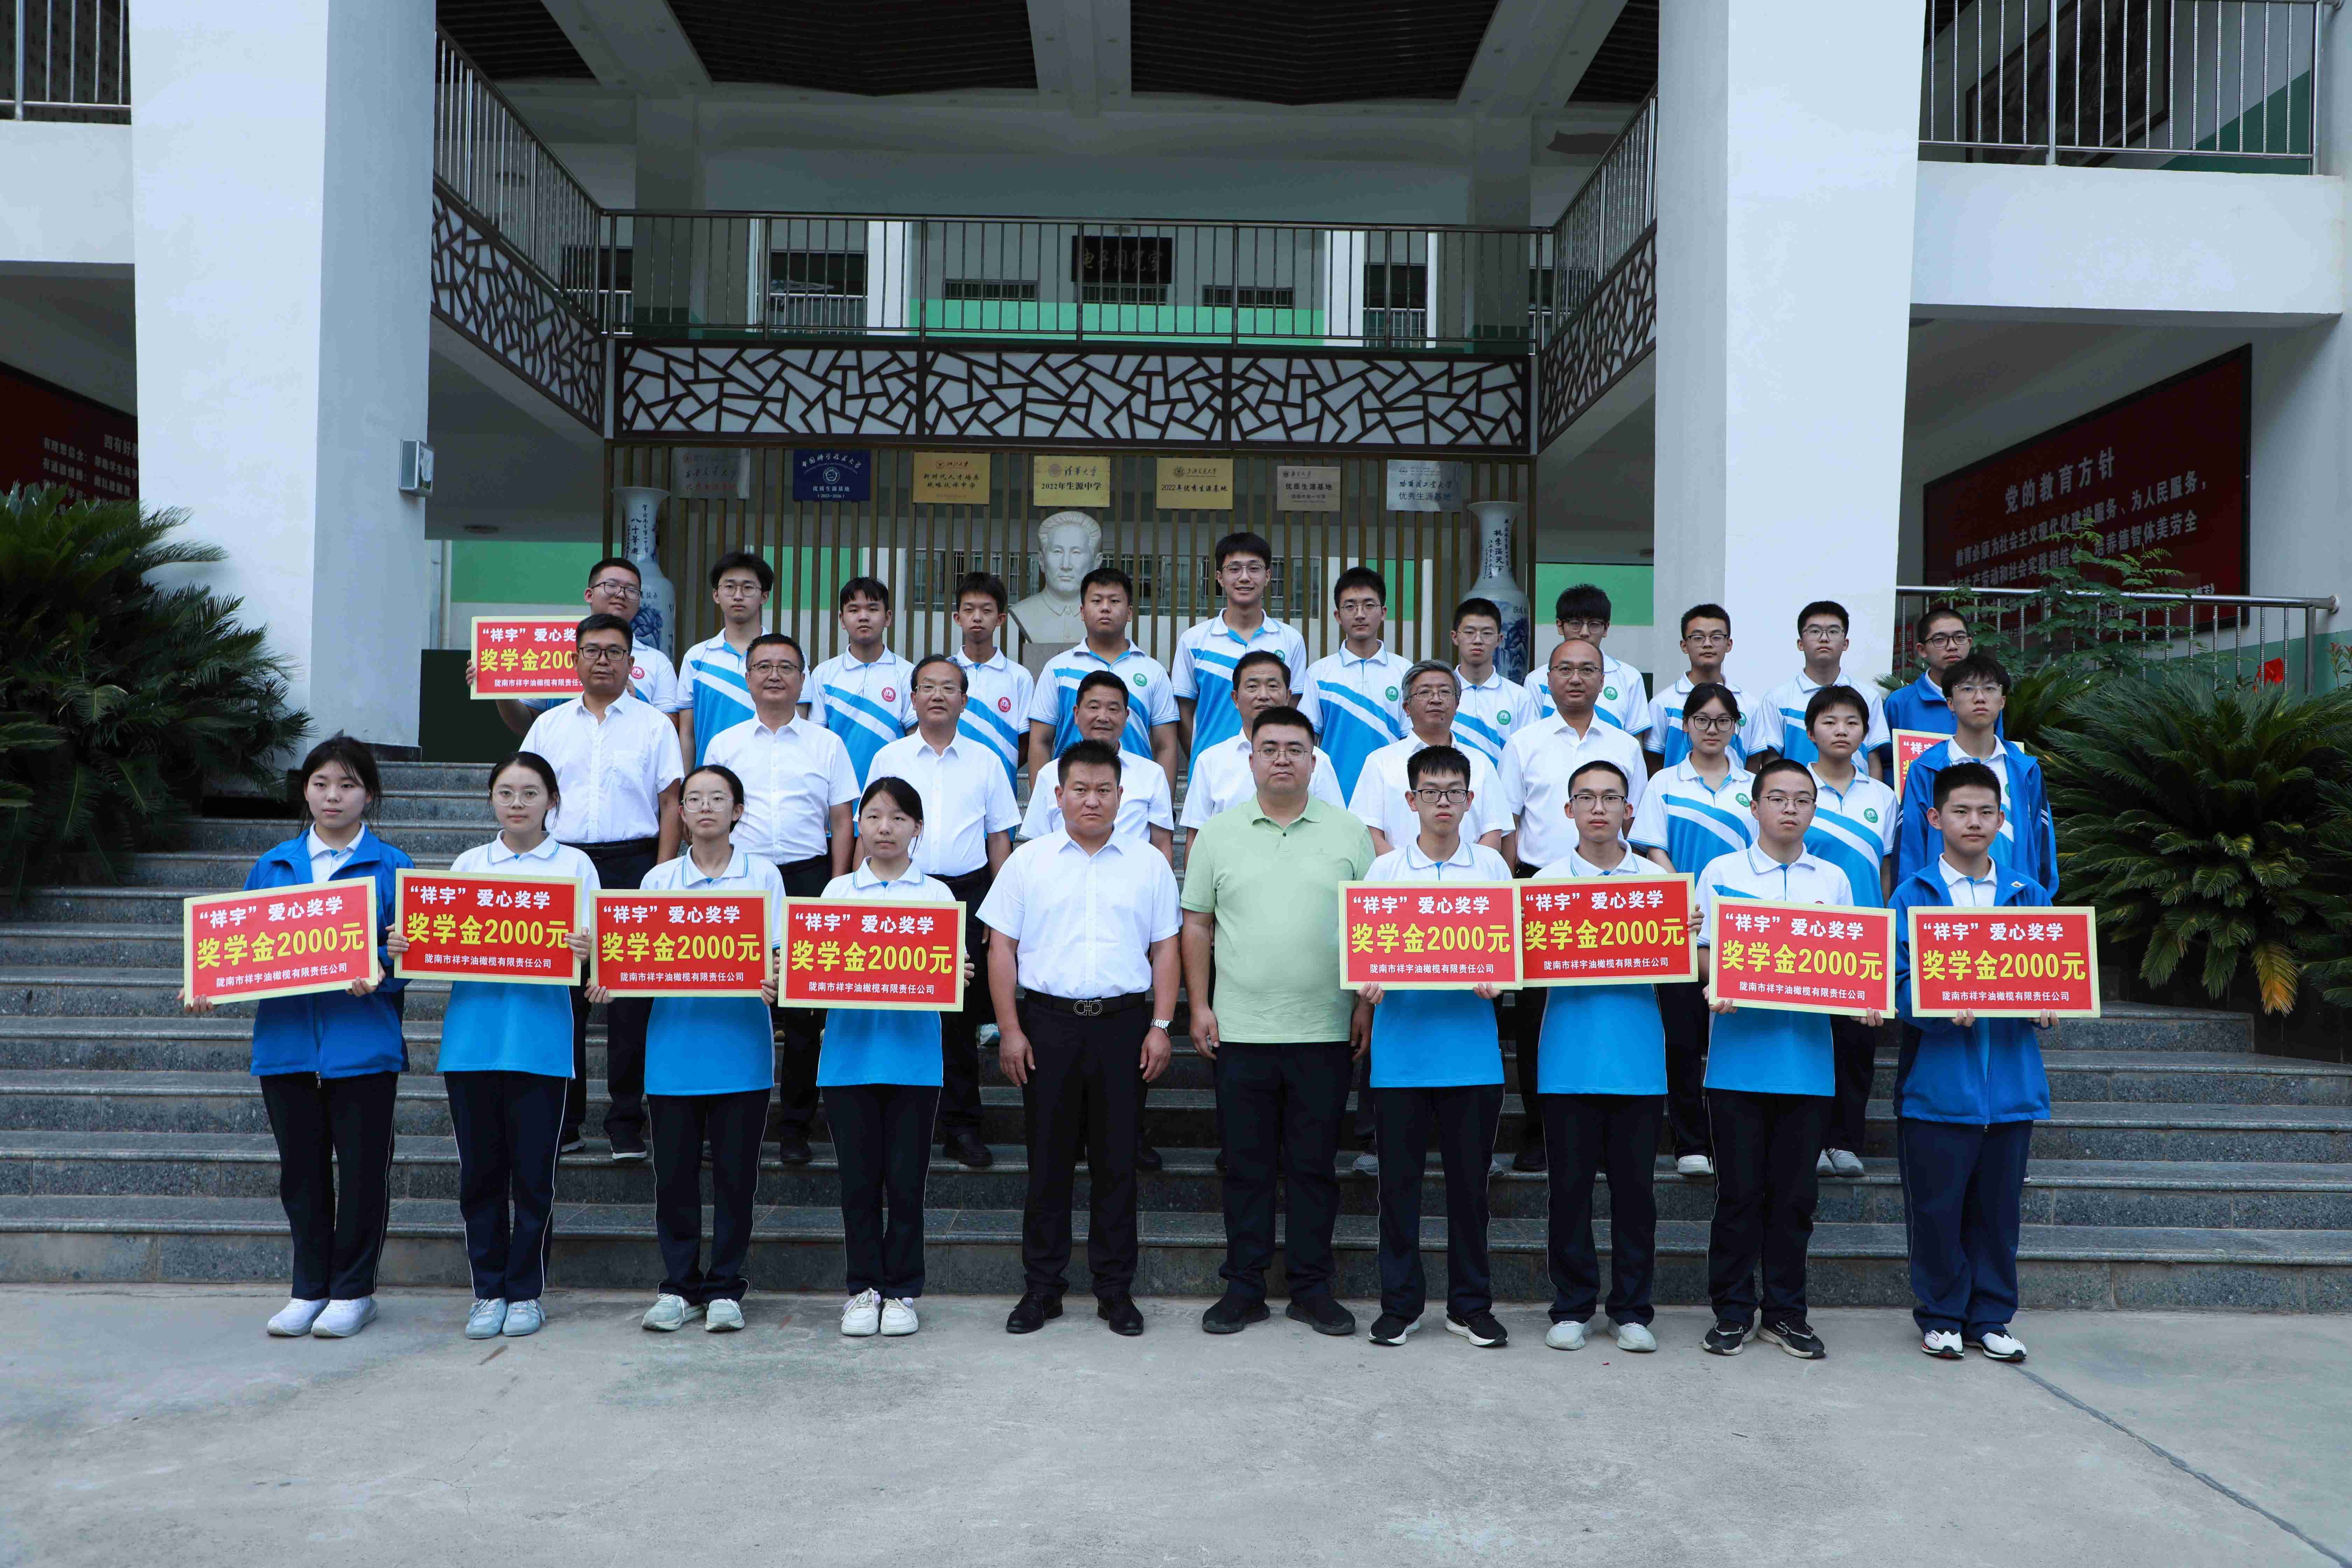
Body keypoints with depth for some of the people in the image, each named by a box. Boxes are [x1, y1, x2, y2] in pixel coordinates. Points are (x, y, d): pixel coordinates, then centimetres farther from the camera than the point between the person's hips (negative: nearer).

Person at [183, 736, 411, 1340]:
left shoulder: (391, 868, -1)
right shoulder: (272, 866, 11)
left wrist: (377, 972, -25)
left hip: (362, 1041, -4)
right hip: (286, 1038, 4)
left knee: (361, 1168, 4)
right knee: (301, 1170, 13)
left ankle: (352, 1291, 19)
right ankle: (310, 1288, 27)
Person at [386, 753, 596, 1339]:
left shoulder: (574, 865, 5)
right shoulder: (467, 864, 12)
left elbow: (590, 951, 0)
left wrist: (587, 954, -23)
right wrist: (402, 948, -9)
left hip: (539, 1038, -2)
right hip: (472, 1034, 2)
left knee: (533, 1171, 2)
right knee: (479, 1170, 7)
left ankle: (526, 1292, 15)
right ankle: (488, 1291, 19)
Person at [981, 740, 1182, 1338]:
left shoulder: (1148, 864, 8)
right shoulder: (1028, 861, 5)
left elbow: (1165, 950, 8)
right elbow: (1001, 948, 4)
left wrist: (1160, 1027, -1)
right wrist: (1011, 1030, -3)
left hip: (1124, 1024, 0)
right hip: (1048, 1023, 0)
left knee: (1117, 1160, 6)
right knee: (1048, 1159, 6)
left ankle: (1116, 1289, 17)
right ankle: (1042, 1287, 17)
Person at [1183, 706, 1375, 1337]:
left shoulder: (1349, 833, 5)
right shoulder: (1218, 834, 6)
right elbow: (1196, 925, 8)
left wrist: (1367, 1005, 0)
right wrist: (1199, 1006, 1)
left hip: (1325, 1033, 0)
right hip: (1240, 1030, 0)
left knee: (1315, 1165, 7)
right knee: (1246, 1166, 7)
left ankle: (1312, 1288, 19)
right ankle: (1244, 1287, 18)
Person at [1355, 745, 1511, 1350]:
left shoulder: (1491, 866, 7)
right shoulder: (1385, 869, 5)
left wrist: (1494, 980, -13)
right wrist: (1367, 987, -14)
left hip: (1470, 1044, 0)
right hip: (1401, 1044, 0)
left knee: (1469, 1178, 7)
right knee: (1399, 1178, 5)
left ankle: (1470, 1305, 21)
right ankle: (1400, 1302, 18)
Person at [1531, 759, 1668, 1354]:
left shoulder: (1657, 881, 9)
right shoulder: (1546, 881, 7)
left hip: (1637, 1057, 1)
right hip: (1569, 1055, 0)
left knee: (1635, 1185, 5)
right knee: (1570, 1183, 4)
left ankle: (1631, 1310, 17)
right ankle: (1572, 1307, 16)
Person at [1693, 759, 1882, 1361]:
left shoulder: (1833, 880, 13)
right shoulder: (1722, 872, 5)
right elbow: (1701, 951, 2)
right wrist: (1720, 983, -18)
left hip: (1808, 1057, 2)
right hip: (1740, 1055, -2)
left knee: (1796, 1191, 7)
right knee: (1739, 1188, 2)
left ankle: (1786, 1311, 19)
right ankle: (1733, 1310, 13)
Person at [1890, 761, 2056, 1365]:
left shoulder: (2029, 896, 11)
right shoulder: (1914, 894, 0)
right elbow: (1901, 983, -7)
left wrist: (2047, 1005, -12)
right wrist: (1943, 1008, -24)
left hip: (2011, 1082, 3)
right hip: (1938, 1081, -3)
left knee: (1998, 1207, 11)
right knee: (1937, 1208, 4)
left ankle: (1990, 1319, 24)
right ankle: (1941, 1319, 19)